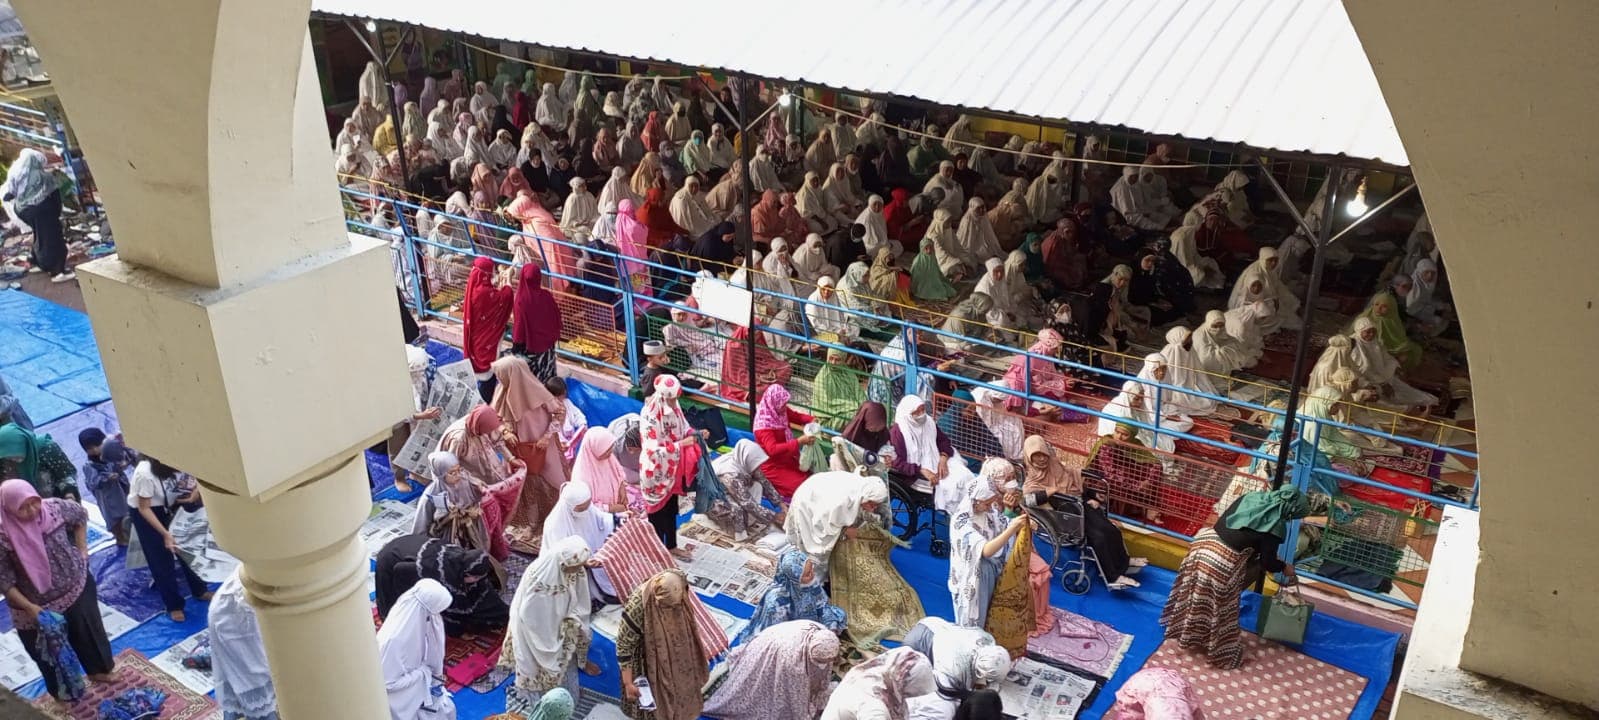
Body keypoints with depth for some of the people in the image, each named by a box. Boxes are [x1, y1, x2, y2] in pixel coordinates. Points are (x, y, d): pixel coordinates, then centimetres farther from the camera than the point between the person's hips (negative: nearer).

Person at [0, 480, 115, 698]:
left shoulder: (54, 508, -19)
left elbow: (80, 515, 5)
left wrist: (82, 550, 3)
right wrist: (29, 607, -21)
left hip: (76, 586, 3)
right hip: (39, 604, -3)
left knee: (88, 631, 23)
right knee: (51, 650, 17)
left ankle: (99, 669, 51)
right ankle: (64, 691, 43)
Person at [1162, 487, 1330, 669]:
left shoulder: (1251, 496, 7)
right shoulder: (1275, 526, -10)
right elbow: (1267, 563, 0)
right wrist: (1285, 567, 22)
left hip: (1203, 543, 7)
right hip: (1222, 564, -7)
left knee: (1196, 597, 26)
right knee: (1218, 609, 14)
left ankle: (1188, 634, 45)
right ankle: (1220, 653, 31)